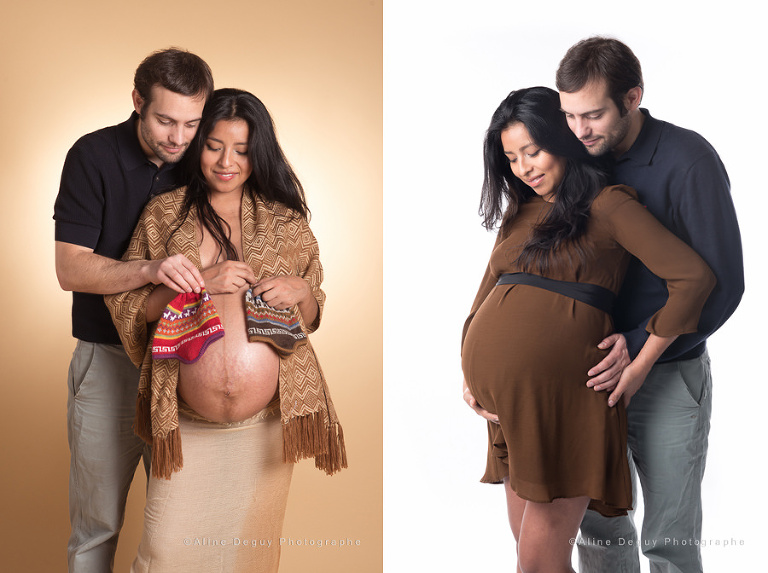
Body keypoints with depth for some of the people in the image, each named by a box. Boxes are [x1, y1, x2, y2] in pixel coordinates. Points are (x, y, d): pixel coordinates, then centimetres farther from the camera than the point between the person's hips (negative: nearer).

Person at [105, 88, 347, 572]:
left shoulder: (285, 220, 6)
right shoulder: (164, 213, 5)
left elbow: (312, 317, 13)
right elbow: (124, 303, 0)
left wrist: (301, 292, -11)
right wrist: (200, 283, -13)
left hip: (266, 423, 1)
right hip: (187, 424, 0)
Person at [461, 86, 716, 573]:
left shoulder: (607, 205, -3)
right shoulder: (519, 213, 18)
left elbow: (694, 277, -11)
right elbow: (489, 290, 21)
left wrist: (638, 369, -8)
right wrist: (470, 369, 6)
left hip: (563, 392, -6)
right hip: (503, 395, 7)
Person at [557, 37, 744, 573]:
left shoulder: (689, 161, -15)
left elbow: (722, 283, -17)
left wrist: (640, 346, -24)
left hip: (668, 376, -5)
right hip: (595, 369, 5)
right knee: (598, 520, 15)